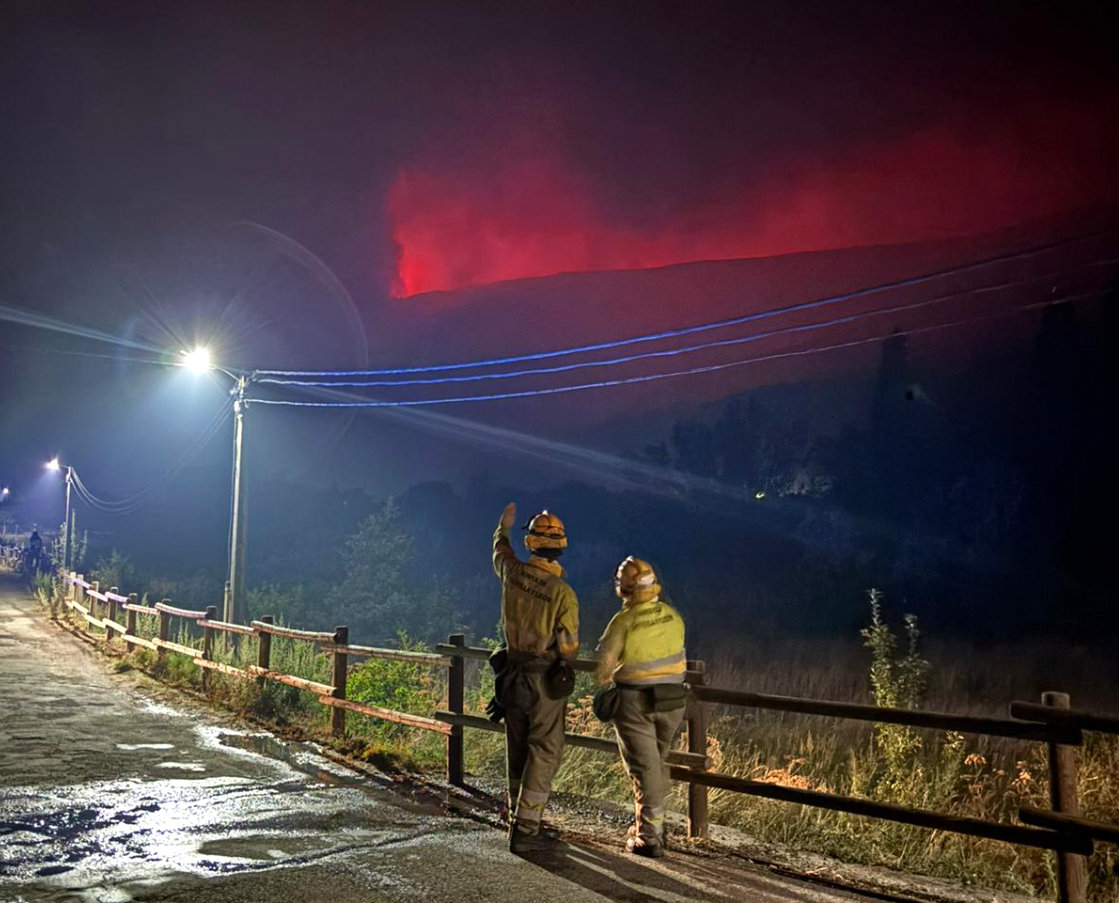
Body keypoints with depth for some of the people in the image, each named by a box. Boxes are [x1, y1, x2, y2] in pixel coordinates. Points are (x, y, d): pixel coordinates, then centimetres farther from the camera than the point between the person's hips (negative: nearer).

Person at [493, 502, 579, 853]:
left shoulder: (514, 574, -6)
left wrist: (503, 528, 40)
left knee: (518, 749, 16)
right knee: (544, 752, 2)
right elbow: (568, 647, -12)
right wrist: (566, 663, 12)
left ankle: (518, 818, 29)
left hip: (513, 674, 6)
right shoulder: (563, 593, -20)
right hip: (546, 679, -5)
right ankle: (526, 829, 1)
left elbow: (501, 555, 20)